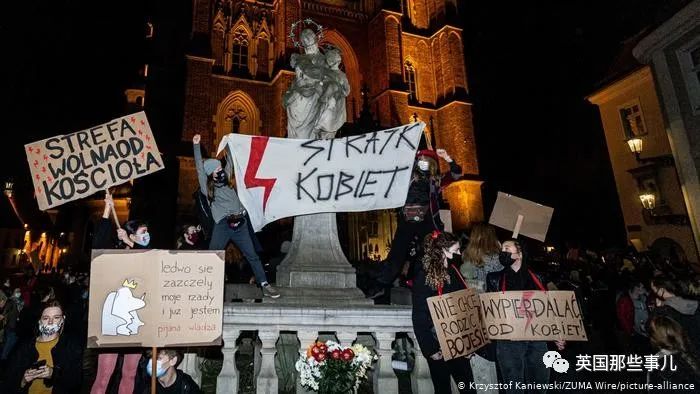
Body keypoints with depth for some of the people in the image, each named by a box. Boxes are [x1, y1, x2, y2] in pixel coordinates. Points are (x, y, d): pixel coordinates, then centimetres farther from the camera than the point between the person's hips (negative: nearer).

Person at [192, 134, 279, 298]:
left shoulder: (226, 182, 18)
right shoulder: (207, 188, 5)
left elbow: (230, 164, 26)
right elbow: (200, 168, -2)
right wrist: (196, 145, -6)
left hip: (240, 224, 4)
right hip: (222, 225, -4)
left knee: (252, 255, 2)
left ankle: (265, 286, 3)